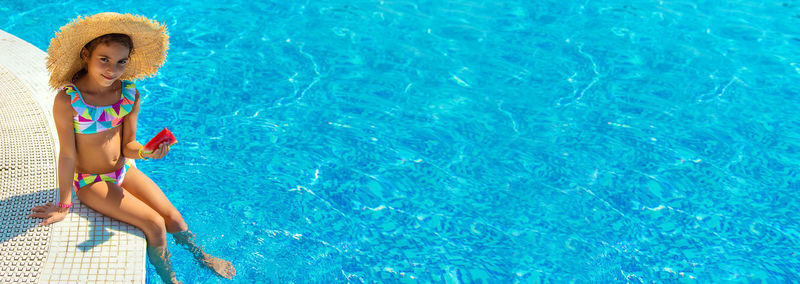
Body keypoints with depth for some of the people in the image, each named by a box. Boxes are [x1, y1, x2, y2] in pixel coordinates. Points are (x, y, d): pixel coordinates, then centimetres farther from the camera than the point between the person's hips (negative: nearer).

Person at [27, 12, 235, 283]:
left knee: (172, 217, 1)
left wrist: (145, 152, -26)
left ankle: (199, 254, 32)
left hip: (124, 170, 4)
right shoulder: (67, 101, -24)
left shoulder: (130, 95, -10)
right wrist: (64, 205, -8)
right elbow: (67, 155, -17)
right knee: (154, 224, -16)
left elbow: (127, 145, -3)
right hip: (90, 181, -4)